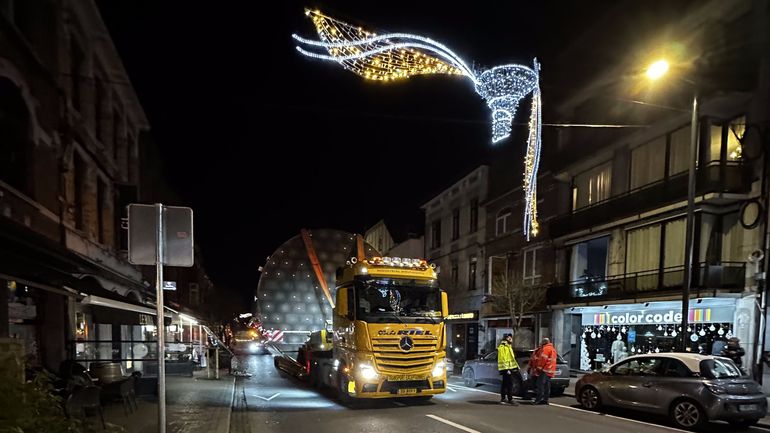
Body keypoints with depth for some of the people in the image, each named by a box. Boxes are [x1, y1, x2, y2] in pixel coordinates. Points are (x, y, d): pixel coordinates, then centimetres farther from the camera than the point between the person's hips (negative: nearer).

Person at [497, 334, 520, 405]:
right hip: (506, 369, -10)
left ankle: (503, 399, 17)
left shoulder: (508, 347, 20)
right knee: (509, 384, -11)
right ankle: (510, 399, -9)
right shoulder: (502, 347, -13)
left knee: (505, 384, 12)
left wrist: (515, 367, 21)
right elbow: (502, 359, -19)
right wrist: (506, 369, -24)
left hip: (510, 368, 10)